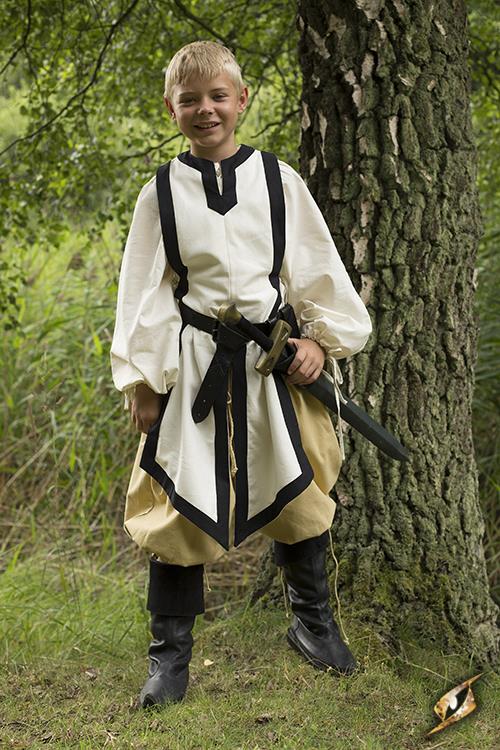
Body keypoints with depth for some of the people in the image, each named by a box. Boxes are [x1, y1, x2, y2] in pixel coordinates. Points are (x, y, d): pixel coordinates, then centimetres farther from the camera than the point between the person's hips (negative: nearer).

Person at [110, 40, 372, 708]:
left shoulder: (278, 179, 3)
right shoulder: (162, 192, 1)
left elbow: (317, 267, 6)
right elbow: (145, 291, 1)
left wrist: (320, 338, -4)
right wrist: (144, 382, -2)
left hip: (277, 360, 1)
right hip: (195, 367, -1)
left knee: (298, 492, 11)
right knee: (181, 503, 1)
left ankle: (313, 622, 33)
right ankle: (170, 655, 15)